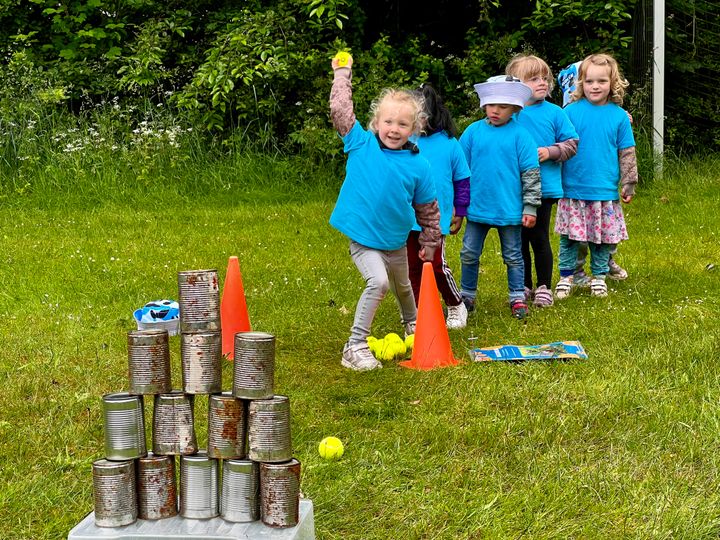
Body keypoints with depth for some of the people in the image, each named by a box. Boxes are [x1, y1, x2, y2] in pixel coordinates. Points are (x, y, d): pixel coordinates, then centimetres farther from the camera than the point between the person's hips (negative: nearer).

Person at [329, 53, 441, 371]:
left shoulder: (418, 166, -7)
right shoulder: (361, 144, -9)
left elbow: (428, 210, 4)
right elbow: (340, 109, -10)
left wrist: (429, 244, 10)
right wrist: (342, 73, -3)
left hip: (396, 241, 4)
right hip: (362, 239, -3)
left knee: (403, 286, 26)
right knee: (378, 282, -26)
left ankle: (412, 324, 58)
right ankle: (355, 347, -20)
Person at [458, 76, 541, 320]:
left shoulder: (520, 134, -7)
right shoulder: (473, 131, -1)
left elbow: (531, 173, -4)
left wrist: (530, 207, -6)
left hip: (509, 208, -2)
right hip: (477, 207, 2)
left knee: (513, 256, 11)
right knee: (469, 254, 10)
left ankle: (517, 298, 22)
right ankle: (466, 297, 24)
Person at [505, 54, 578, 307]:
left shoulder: (554, 113, -1)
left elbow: (571, 143, 3)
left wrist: (549, 151, -11)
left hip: (544, 188, -1)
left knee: (539, 238, 4)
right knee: (519, 239, 11)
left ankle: (544, 286, 18)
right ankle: (524, 286, 25)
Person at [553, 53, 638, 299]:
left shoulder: (619, 116, 1)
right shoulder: (571, 111, -1)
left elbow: (627, 153, 6)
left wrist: (629, 183, 5)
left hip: (605, 190, 1)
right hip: (573, 188, 0)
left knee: (602, 236, 8)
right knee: (569, 235, 5)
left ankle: (599, 276, 24)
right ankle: (566, 275, 19)